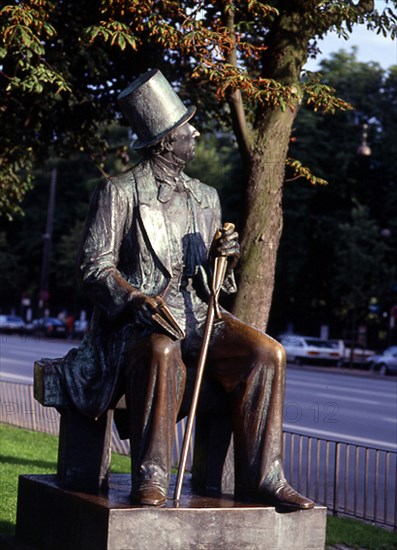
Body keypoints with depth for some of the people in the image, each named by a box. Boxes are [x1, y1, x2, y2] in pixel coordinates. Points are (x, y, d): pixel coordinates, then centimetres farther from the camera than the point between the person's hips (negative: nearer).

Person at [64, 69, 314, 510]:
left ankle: (261, 477, -16)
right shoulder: (119, 192, 1)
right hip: (137, 320, -5)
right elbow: (95, 268, -6)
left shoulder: (206, 198, 18)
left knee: (267, 353, -20)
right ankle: (150, 480, -33)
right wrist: (137, 297, -25)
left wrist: (224, 257, -4)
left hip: (197, 316, 5)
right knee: (162, 351, -40)